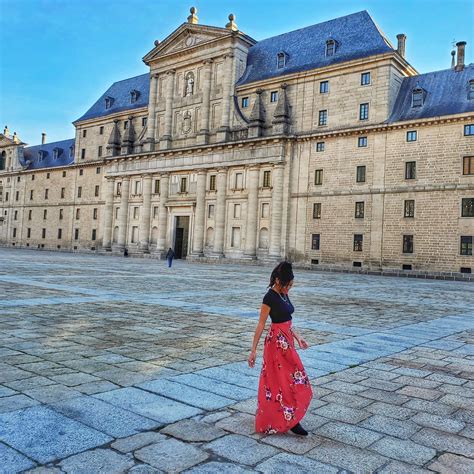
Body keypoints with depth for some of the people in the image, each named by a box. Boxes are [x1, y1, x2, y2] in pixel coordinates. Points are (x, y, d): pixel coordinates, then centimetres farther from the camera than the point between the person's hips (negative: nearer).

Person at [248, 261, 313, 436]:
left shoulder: (284, 295, 8)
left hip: (287, 341, 9)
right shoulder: (270, 297, -17)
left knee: (283, 380, 15)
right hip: (277, 342, -9)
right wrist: (253, 350, -14)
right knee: (284, 381, -2)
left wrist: (297, 338, 16)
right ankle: (290, 421, 8)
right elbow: (261, 324, -15)